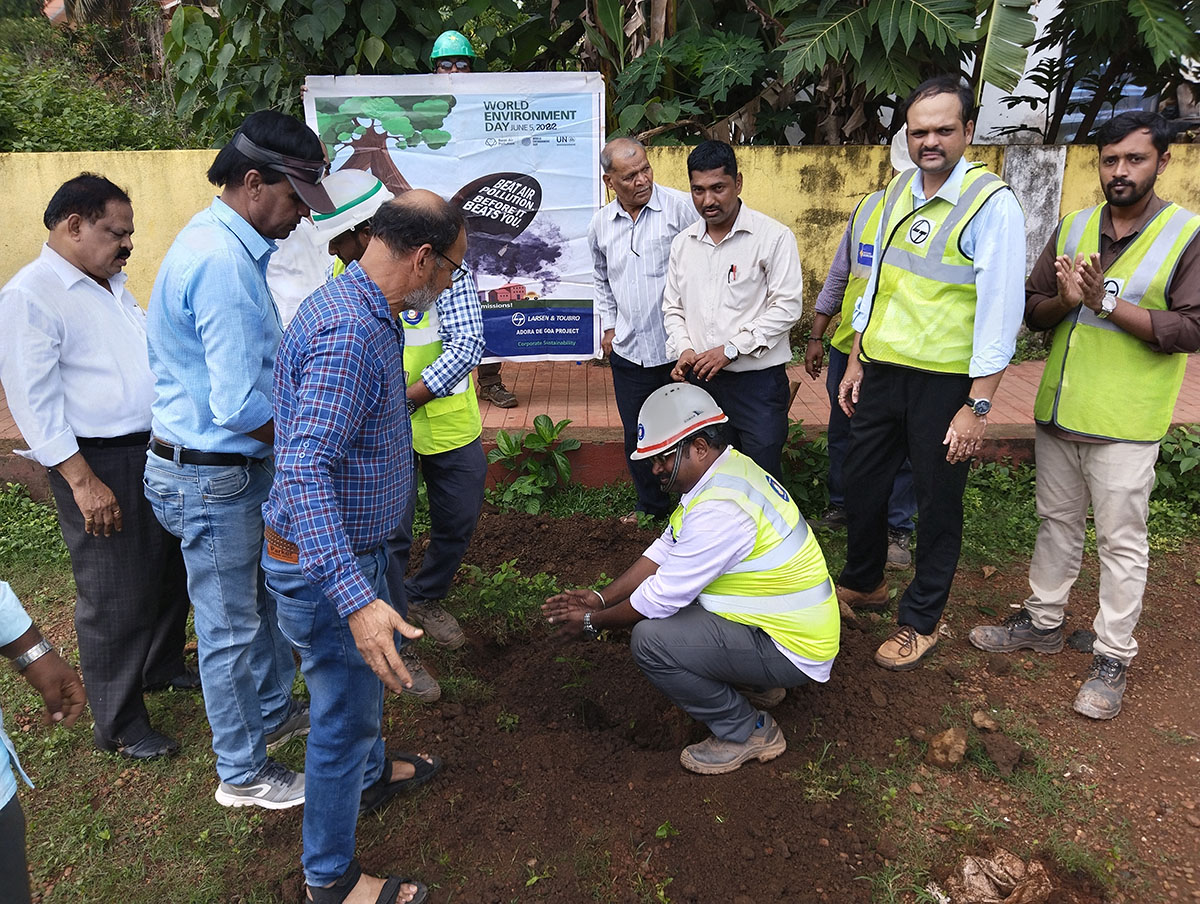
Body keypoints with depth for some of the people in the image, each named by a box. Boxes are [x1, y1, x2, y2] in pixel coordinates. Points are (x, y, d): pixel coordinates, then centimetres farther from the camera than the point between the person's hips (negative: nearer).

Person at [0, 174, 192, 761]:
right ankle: (118, 727, 17)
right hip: (99, 466, -8)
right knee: (115, 600, 1)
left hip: (154, 452, 8)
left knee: (171, 570, 19)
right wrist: (82, 480, -20)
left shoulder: (112, 288, 14)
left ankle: (163, 665, 42)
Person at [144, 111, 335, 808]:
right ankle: (243, 772, 26)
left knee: (267, 593, 24)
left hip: (238, 466, 10)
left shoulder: (221, 242, 8)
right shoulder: (224, 263, -26)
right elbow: (239, 407, -28)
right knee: (232, 626, 6)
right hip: (212, 476, -10)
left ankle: (273, 712, 45)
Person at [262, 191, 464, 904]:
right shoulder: (346, 335, -30)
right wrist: (357, 600, -42)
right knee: (345, 713, 7)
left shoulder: (368, 313, 4)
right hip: (326, 563, -10)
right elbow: (304, 475, -36)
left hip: (357, 545, 10)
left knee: (367, 677, 29)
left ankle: (372, 774, 55)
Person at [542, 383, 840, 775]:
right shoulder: (729, 468, 3)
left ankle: (746, 732, -1)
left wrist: (592, 621, -7)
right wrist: (600, 597, 3)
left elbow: (664, 596, -22)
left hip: (792, 649, -10)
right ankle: (755, 684, 19)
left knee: (651, 639, -22)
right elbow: (664, 551, 8)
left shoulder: (719, 508, -28)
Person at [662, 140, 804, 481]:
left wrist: (731, 349, -15)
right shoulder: (682, 243, 12)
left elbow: (787, 307, -10)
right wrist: (684, 349, -3)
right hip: (700, 380, 5)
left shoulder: (774, 236, -5)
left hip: (757, 380, -4)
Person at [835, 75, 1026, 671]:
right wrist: (855, 362, 13)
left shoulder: (992, 203, -13)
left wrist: (977, 405, -17)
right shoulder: (898, 190, 7)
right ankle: (862, 583, 42)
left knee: (938, 503, 10)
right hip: (881, 371, 6)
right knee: (862, 485, 17)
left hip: (945, 382, -6)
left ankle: (920, 620, 29)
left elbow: (1000, 312, -15)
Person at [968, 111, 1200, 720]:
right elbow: (1032, 310, 8)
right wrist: (1064, 301, -13)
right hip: (1058, 412, 5)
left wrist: (1107, 302, -21)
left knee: (1121, 542, 4)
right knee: (1057, 523, 17)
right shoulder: (1072, 228, 7)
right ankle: (1042, 622, 32)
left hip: (1124, 425, -4)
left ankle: (1112, 658, 16)